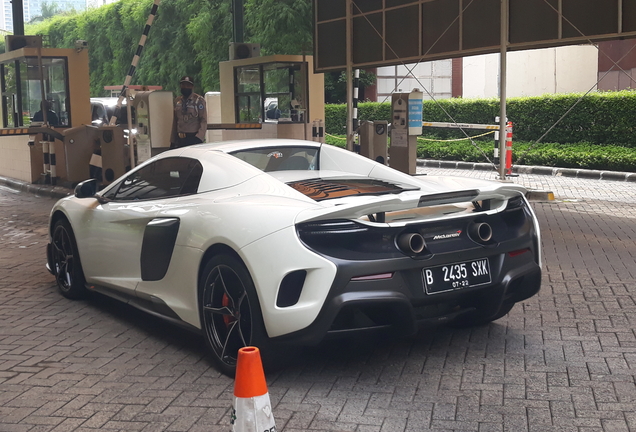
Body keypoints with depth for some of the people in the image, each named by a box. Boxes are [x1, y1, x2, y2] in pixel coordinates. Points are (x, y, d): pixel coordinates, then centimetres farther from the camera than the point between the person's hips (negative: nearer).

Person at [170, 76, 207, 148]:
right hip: (180, 139, 5)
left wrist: (199, 137, -21)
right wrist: (172, 141, 13)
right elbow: (175, 121, 17)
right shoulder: (177, 100, 14)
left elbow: (204, 121, -7)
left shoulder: (199, 100, -2)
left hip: (193, 137, -5)